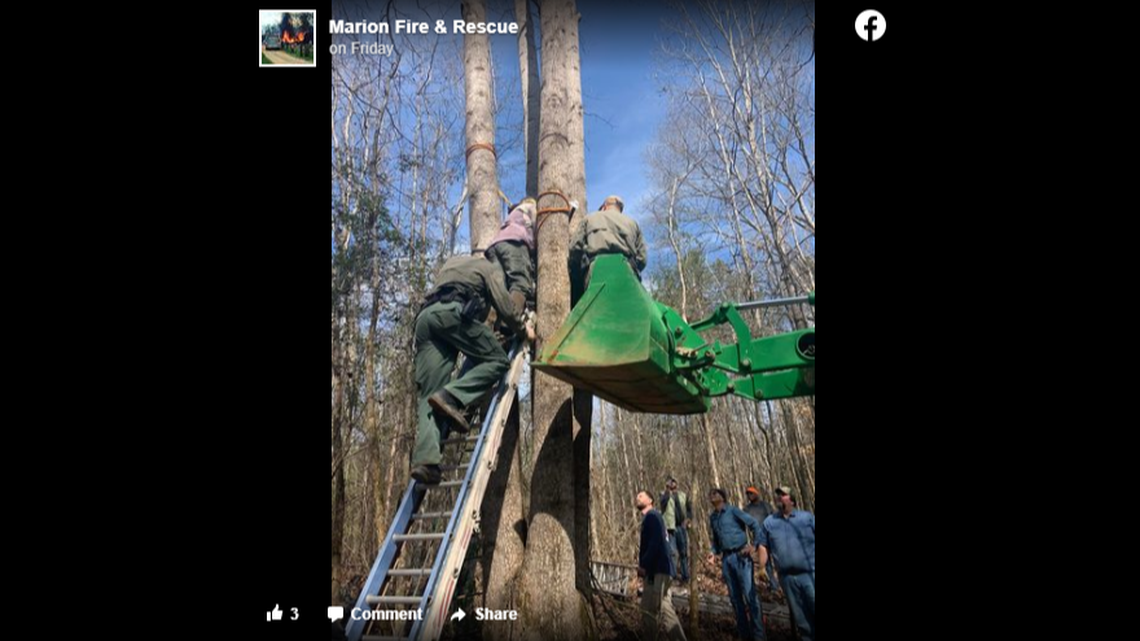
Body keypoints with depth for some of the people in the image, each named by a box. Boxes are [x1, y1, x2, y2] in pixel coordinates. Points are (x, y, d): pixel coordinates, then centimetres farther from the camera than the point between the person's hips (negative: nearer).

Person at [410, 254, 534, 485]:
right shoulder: (491, 268, 23)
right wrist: (524, 329, 28)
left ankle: (424, 459, -20)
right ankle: (450, 397, -22)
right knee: (497, 360, 2)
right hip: (453, 311, -6)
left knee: (429, 394, -3)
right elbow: (504, 306, 12)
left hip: (425, 316, 6)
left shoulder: (452, 262, 42)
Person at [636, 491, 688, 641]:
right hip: (655, 570, 10)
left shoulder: (652, 516, -8)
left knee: (649, 610, -6)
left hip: (658, 570, -10)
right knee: (664, 610, 10)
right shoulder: (647, 519, 21)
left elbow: (656, 542, -20)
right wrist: (642, 564, 8)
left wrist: (643, 565, -20)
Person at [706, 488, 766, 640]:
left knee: (750, 594, -7)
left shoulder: (733, 511, -5)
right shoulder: (712, 517, 13)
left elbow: (754, 524, -6)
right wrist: (714, 553, 5)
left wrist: (754, 545, -13)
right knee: (735, 596, 10)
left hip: (741, 556, -6)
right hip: (726, 558, 6)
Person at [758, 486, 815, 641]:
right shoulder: (769, 522, 8)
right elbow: (763, 546, 11)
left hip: (810, 574, -2)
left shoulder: (807, 517, 2)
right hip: (787, 577, 2)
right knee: (800, 615, 11)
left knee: (813, 609, -2)